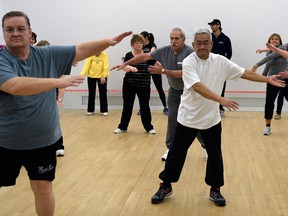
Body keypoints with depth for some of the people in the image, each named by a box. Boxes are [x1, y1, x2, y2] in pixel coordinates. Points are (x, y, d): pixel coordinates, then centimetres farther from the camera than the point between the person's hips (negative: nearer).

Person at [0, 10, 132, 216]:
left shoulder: (48, 54, -1)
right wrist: (58, 81, -33)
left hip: (44, 141, 3)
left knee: (43, 188, 11)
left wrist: (108, 41, -11)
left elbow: (80, 50, 2)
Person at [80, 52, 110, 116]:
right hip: (91, 76, 1)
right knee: (91, 94, 8)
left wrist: (104, 76, -27)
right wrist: (82, 75, -26)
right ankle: (90, 110, 18)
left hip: (101, 77, -1)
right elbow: (86, 65, -16)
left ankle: (104, 110, 12)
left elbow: (106, 67, -17)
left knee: (103, 94, 2)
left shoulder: (104, 55, -12)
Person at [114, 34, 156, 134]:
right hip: (129, 85, 0)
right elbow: (125, 67, -17)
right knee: (127, 106, 7)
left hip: (144, 86, 1)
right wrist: (130, 67, -38)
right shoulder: (128, 55, -3)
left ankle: (149, 127, 17)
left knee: (145, 106, 5)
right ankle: (122, 127, 19)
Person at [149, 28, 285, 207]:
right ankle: (166, 187, 24)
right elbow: (198, 87, -30)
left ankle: (215, 190, 26)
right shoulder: (189, 62, -16)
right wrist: (221, 99, -41)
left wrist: (267, 79, 1)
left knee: (215, 155, 9)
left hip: (212, 119, 3)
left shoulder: (221, 61, -2)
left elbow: (244, 73, 5)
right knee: (176, 153, 7)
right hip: (188, 118, -3)